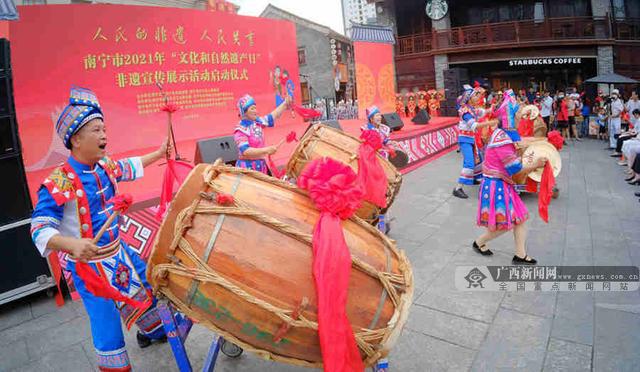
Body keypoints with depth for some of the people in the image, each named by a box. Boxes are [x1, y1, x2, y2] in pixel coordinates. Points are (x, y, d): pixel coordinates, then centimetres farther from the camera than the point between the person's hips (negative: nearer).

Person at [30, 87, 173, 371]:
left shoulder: (104, 166, -4)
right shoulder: (58, 183, -25)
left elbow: (128, 167, 18)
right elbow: (40, 229, -27)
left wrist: (159, 153, 25)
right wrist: (72, 244, -45)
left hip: (118, 250, 8)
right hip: (87, 263, -8)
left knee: (147, 284, 23)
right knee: (106, 319, 1)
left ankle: (152, 330, 52)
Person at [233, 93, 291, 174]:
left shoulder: (257, 122, 6)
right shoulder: (240, 130, -15)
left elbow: (272, 117, 21)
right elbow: (245, 151, -25)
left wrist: (285, 103, 21)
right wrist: (266, 150, -31)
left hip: (261, 165, 8)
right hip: (247, 167, -8)